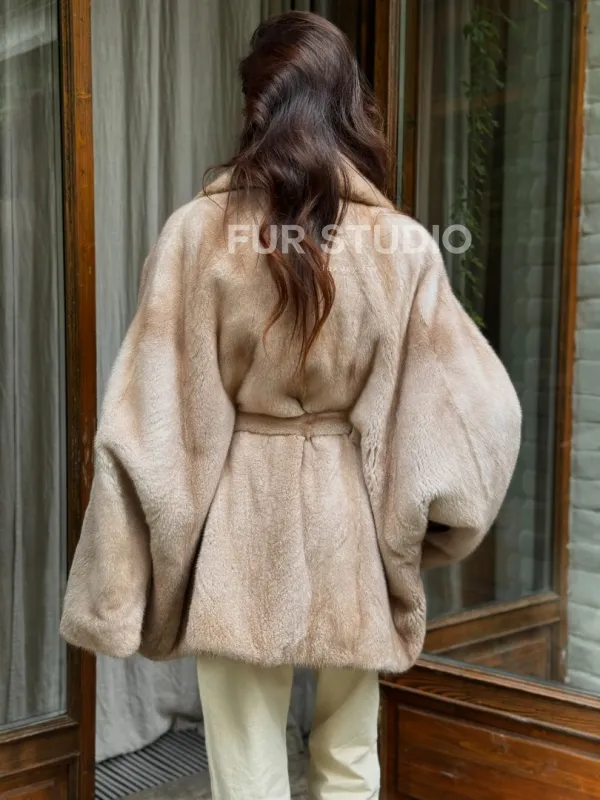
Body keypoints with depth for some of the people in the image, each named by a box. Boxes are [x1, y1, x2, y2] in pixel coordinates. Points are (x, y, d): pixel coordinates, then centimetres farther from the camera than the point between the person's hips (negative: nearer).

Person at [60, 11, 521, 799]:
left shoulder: (198, 232, -10)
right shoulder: (404, 247, -9)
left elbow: (152, 422, -11)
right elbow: (476, 409, -7)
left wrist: (124, 587, -4)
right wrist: (412, 528, 9)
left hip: (239, 527, -1)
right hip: (351, 524, 1)